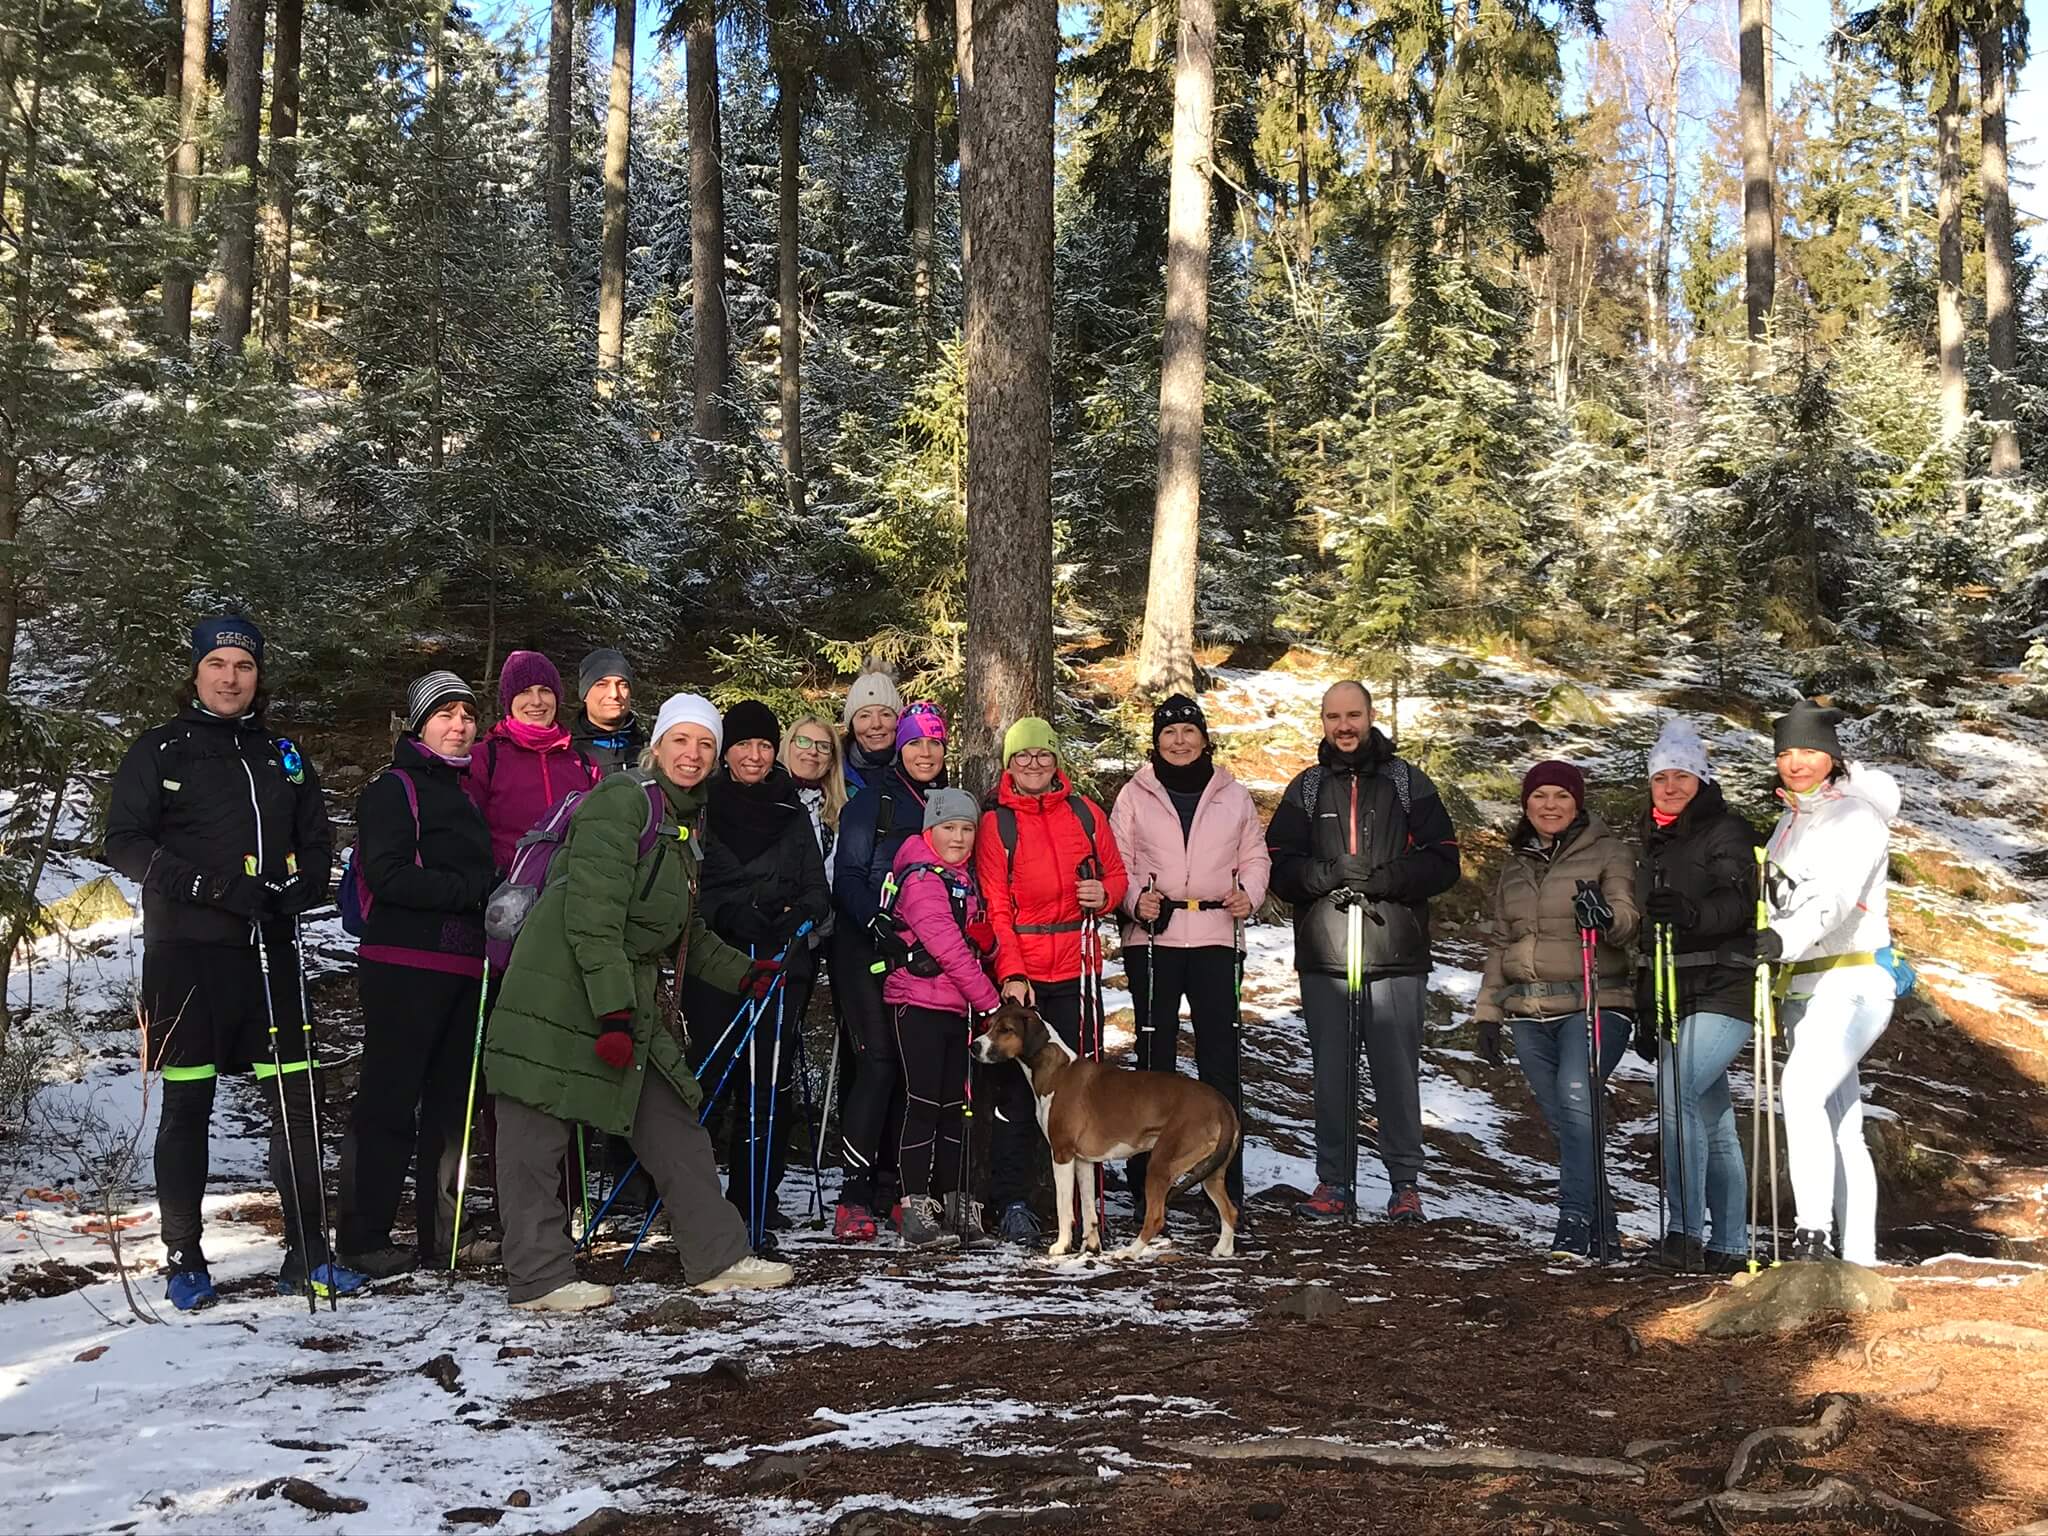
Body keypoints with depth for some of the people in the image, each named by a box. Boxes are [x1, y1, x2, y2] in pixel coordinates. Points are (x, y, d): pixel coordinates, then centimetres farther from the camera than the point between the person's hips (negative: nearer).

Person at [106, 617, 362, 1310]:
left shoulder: (283, 756, 17)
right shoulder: (160, 750, 6)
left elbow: (318, 844, 18)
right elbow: (124, 842, -2)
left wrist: (294, 893, -4)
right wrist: (212, 886, -15)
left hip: (270, 950, 3)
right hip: (186, 949, -3)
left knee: (296, 1101, 0)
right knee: (187, 1106, 1)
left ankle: (307, 1253, 8)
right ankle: (185, 1262, 12)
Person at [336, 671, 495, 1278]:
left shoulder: (465, 794, 22)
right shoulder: (393, 788, -3)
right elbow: (388, 876, -16)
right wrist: (472, 890, -18)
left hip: (463, 970, 8)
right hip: (404, 967, -8)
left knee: (451, 1103, 9)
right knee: (388, 1104, -5)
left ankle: (440, 1238, 16)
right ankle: (363, 1239, 3)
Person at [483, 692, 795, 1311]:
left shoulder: (682, 825, 19)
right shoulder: (623, 798, -11)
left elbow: (685, 934, 29)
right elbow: (591, 913, -19)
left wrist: (744, 974, 23)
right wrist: (613, 1011, -23)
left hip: (625, 1004, 10)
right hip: (560, 994, -10)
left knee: (674, 1128, 11)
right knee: (536, 1138, -1)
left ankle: (718, 1258, 18)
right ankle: (540, 1279, 8)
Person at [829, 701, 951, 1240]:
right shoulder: (873, 800, -2)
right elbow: (847, 876, -7)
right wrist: (879, 923, -19)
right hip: (866, 951, -5)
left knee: (912, 1066, 4)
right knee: (878, 1060, -14)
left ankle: (889, 1188, 13)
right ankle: (854, 1195, -11)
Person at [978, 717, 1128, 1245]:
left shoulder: (1084, 812, 7)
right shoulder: (996, 824, -2)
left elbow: (1115, 872, 16)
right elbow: (994, 908, -7)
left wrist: (1104, 895, -7)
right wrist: (1012, 973, -17)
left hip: (1075, 969, 3)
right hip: (1019, 974, -3)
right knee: (1016, 1087, -1)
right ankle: (1013, 1201, 8)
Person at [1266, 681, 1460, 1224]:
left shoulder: (1407, 782, 9)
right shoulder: (1306, 788, 13)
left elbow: (1442, 861, 2)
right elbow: (1280, 867, 6)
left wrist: (1382, 879, -13)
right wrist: (1328, 875, -13)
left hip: (1396, 956, -1)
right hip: (1323, 957, 2)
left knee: (1397, 1071, -2)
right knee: (1331, 1072, 5)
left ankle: (1406, 1183, 9)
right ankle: (1333, 1182, 14)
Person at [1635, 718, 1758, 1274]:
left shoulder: (1726, 832, -4)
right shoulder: (1652, 843, 19)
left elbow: (1738, 904, -20)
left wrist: (1690, 913, -40)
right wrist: (1645, 1012, 23)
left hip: (1722, 992, -8)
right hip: (1672, 998, 8)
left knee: (1676, 1096, -22)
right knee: (1714, 1123, 10)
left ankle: (1687, 1233, -20)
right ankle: (1730, 1248, 15)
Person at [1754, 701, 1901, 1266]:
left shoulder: (1857, 818, -7)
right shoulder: (1790, 821, 15)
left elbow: (1835, 899, -24)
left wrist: (1786, 939, -40)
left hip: (1853, 984, -8)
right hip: (1803, 989, 8)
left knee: (1800, 1090, -27)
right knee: (1839, 1129, 7)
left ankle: (1812, 1235, -28)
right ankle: (1859, 1259, 10)